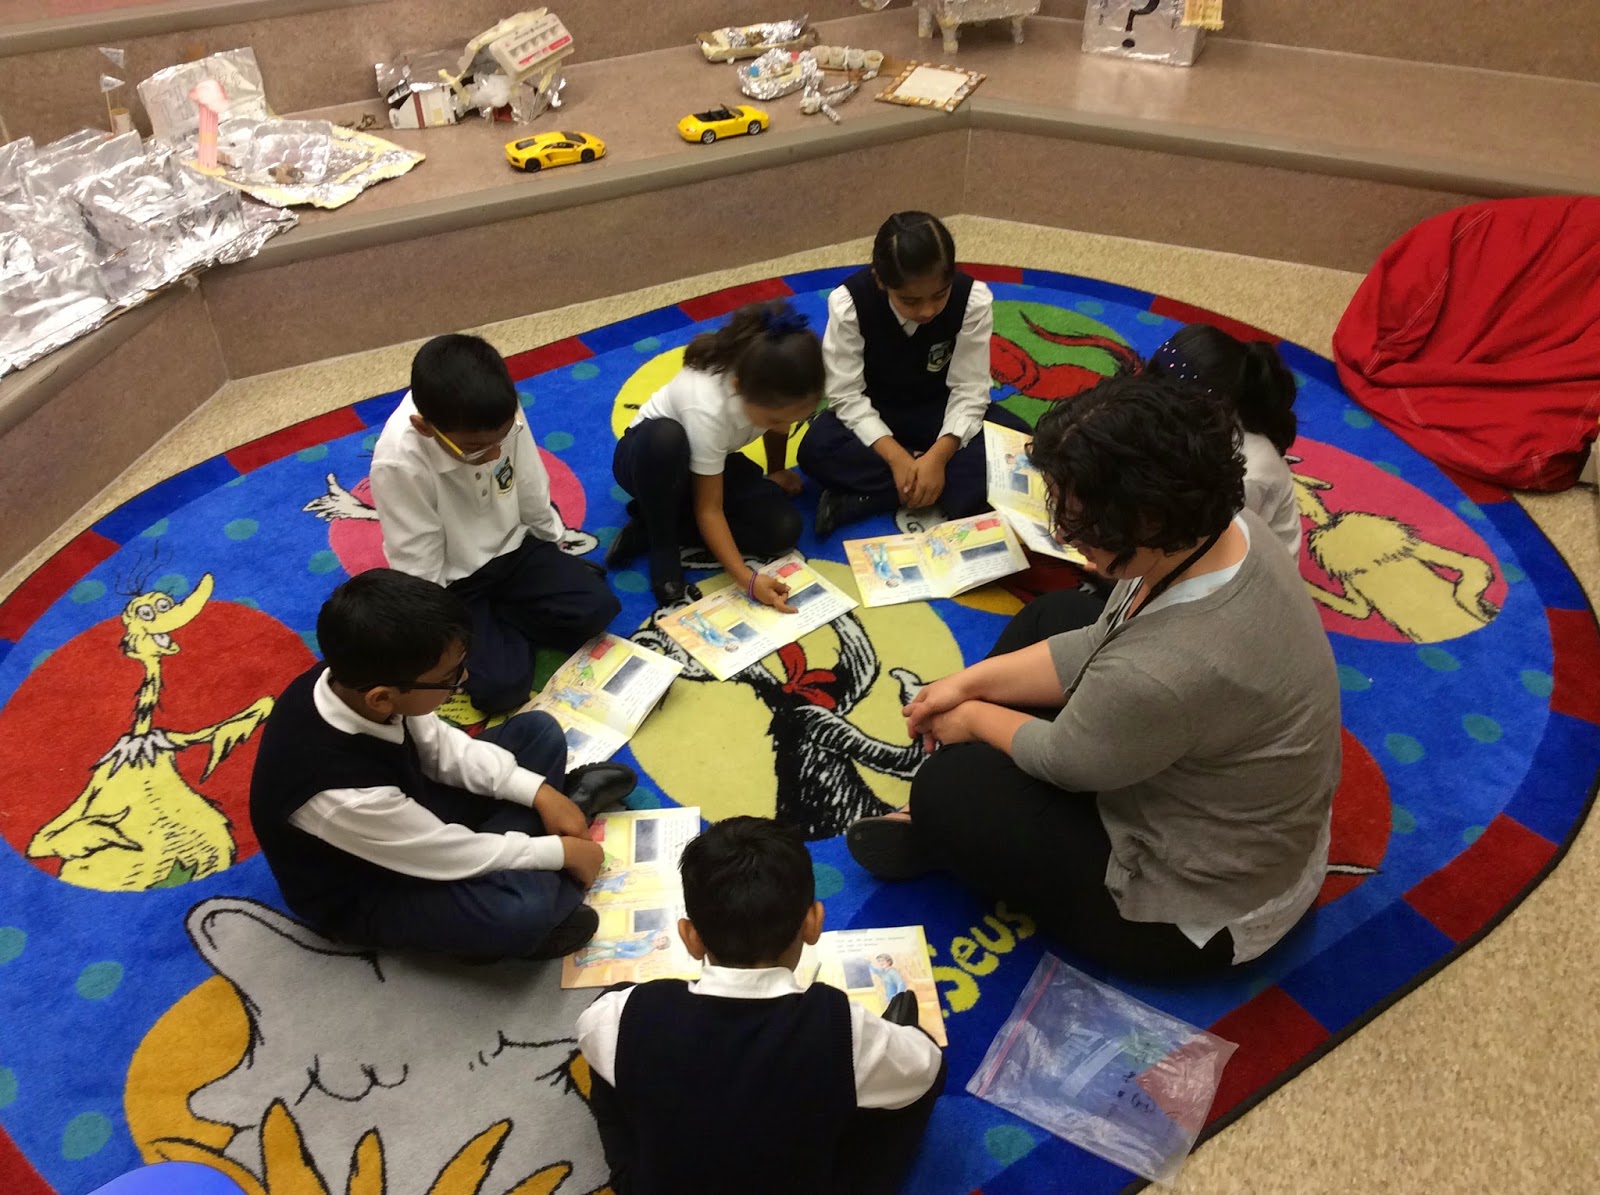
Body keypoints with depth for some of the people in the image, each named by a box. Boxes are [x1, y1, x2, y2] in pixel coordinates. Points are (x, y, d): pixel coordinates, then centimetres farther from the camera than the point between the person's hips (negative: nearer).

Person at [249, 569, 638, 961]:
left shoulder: (353, 679, -23)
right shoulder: (344, 795, -42)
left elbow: (442, 747, -5)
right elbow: (455, 855, -26)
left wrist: (541, 793, -11)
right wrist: (561, 852, -14)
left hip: (404, 805, 7)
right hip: (362, 895, -7)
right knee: (522, 907, -31)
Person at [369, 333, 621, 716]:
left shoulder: (500, 416, -22)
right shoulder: (400, 464, -34)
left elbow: (532, 494, -3)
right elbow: (420, 574, -22)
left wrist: (559, 562, 10)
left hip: (512, 546, 5)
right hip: (450, 584, -4)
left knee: (597, 608, -11)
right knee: (502, 686, -19)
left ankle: (497, 622, 6)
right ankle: (486, 630, 10)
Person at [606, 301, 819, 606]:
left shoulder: (775, 389, -25)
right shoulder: (708, 408, -39)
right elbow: (709, 509, -33)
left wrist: (776, 473, 13)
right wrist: (747, 578, -38)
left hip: (711, 459, 6)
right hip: (649, 456, -6)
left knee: (783, 529, -18)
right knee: (664, 436, -43)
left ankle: (651, 525, -8)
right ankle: (662, 544, -19)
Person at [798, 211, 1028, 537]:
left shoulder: (974, 299, -22)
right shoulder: (848, 302, -24)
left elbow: (969, 391, -18)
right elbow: (846, 395, -21)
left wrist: (938, 455, -34)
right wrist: (895, 457, -33)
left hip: (941, 410, 1)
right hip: (874, 414, -1)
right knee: (816, 451, -32)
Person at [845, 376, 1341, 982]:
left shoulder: (1166, 674, -41)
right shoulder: (1221, 526, -15)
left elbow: (1064, 759, -21)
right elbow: (1100, 647, -1)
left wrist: (973, 719, -2)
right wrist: (971, 682, -1)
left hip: (1201, 908, -8)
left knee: (946, 791, -8)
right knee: (1050, 621, 13)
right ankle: (951, 831, 22)